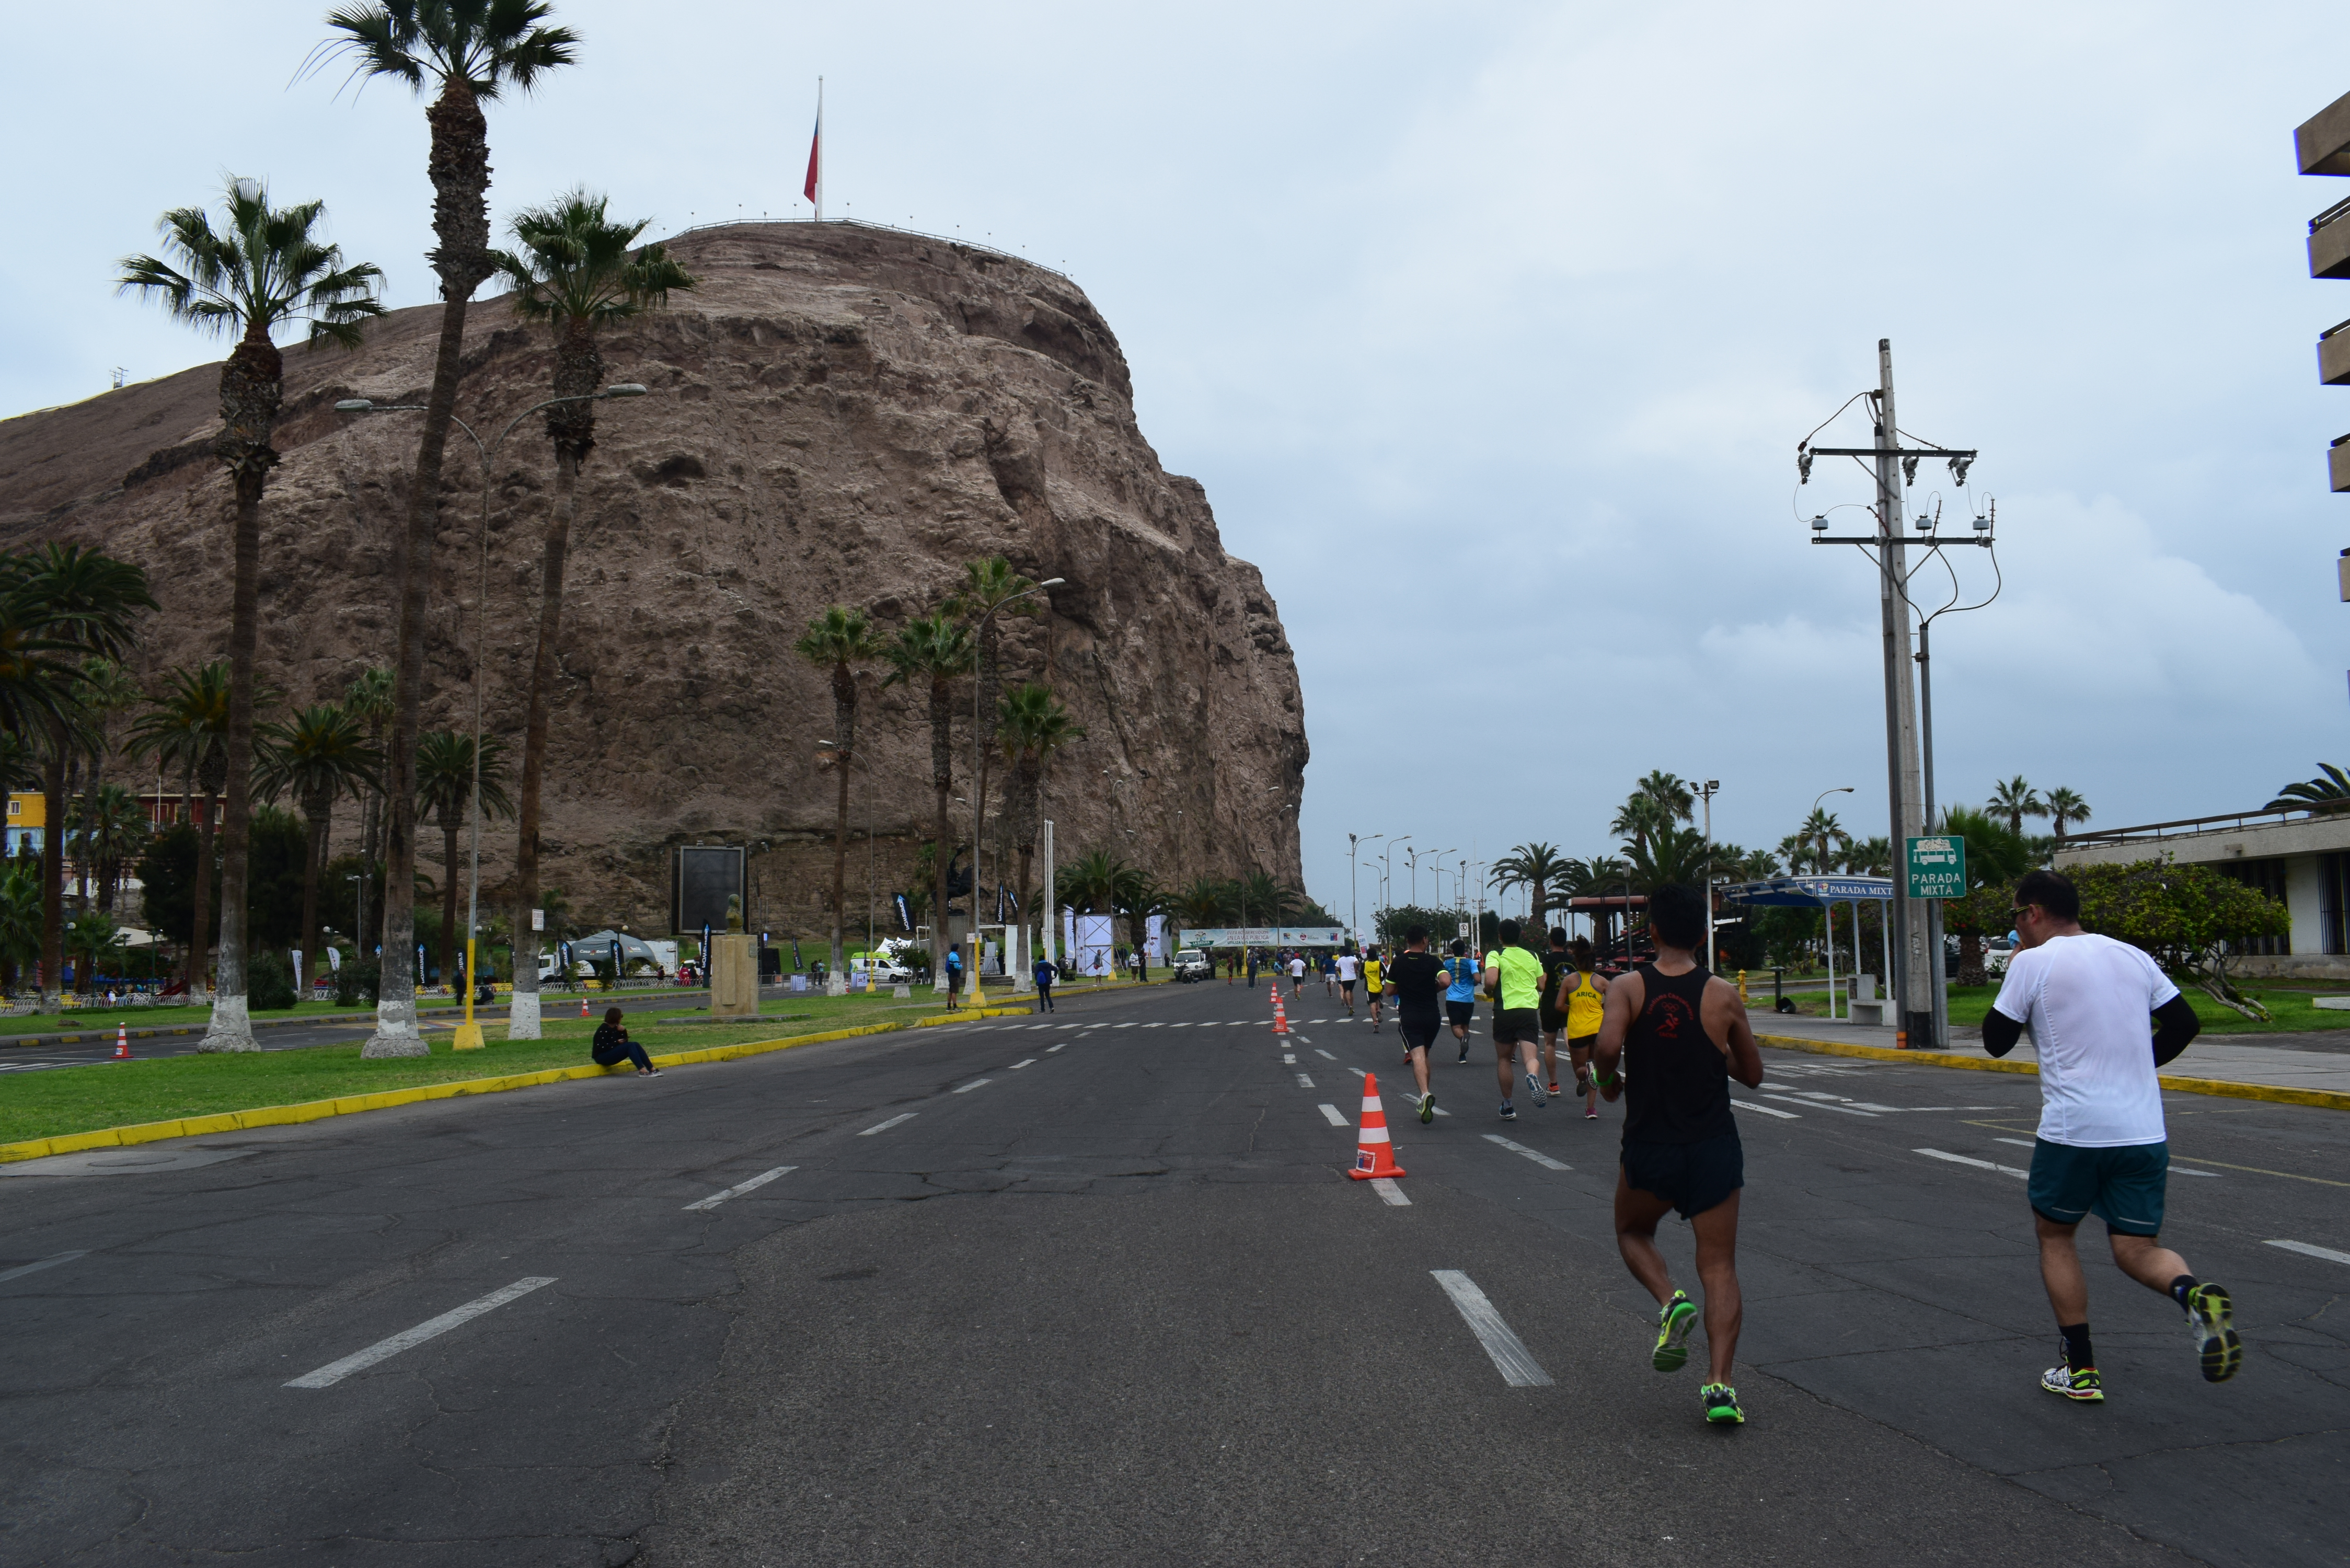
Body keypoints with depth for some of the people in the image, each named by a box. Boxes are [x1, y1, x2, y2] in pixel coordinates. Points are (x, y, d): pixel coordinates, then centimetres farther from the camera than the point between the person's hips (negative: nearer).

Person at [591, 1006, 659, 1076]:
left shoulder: (615, 1028, 10)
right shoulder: (604, 1030, -16)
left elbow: (625, 1042, 9)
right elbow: (601, 1047, -25)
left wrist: (624, 1031, -7)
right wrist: (617, 1043, -21)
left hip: (612, 1053, 9)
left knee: (635, 1045, -7)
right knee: (630, 1046, -24)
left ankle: (652, 1069, -17)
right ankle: (642, 1071, -36)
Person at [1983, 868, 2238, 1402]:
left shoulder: (2032, 962, -5)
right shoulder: (2132, 956, 11)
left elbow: (1996, 1041, 1)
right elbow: (2184, 1024, 14)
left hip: (2072, 1131, -4)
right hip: (2144, 1132, 5)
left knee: (2054, 1236, 15)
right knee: (2138, 1249, 11)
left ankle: (2081, 1371, 13)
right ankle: (2196, 1294, -22)